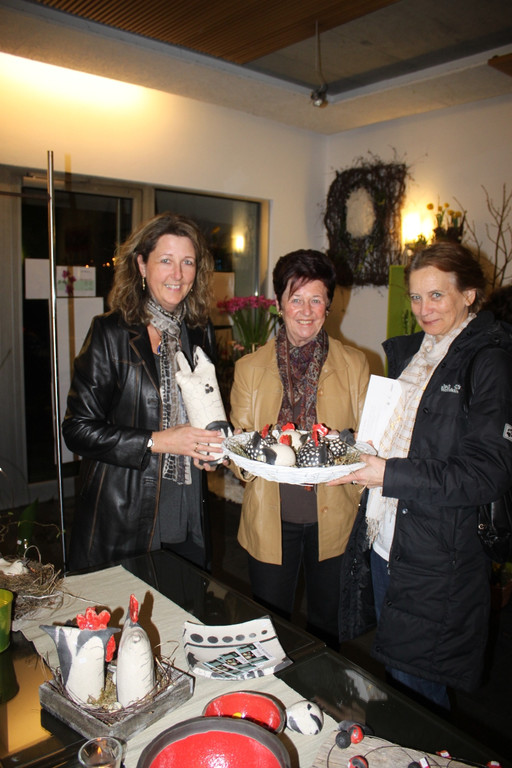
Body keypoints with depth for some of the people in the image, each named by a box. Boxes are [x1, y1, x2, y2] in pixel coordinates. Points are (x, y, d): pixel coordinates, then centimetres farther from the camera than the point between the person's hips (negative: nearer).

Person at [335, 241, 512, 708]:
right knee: (392, 674, 22)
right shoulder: (407, 353, 11)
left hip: (435, 558, -7)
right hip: (382, 542, 7)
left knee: (416, 687, 8)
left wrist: (391, 474, -23)